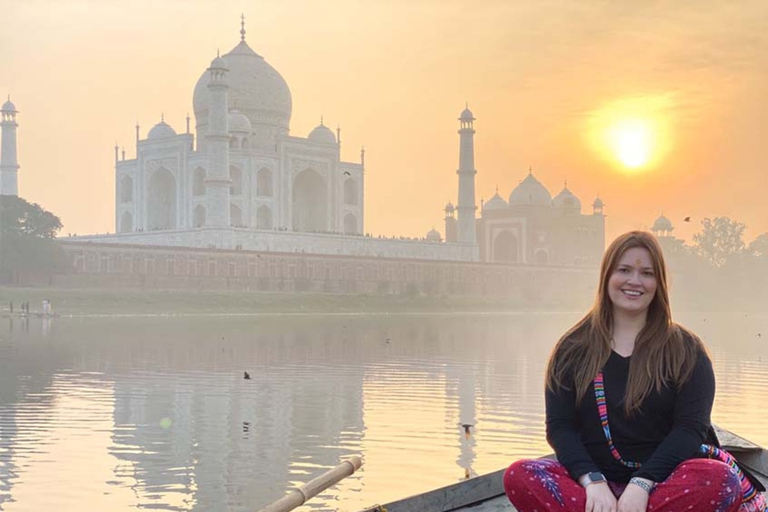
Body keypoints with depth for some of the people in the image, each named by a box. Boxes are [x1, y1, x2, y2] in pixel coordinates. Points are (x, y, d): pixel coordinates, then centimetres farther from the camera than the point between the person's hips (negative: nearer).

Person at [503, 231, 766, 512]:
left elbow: (691, 426, -6)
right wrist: (593, 482, -19)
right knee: (519, 477, -28)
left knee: (722, 481, -33)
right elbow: (559, 425, -1)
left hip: (662, 482, 0)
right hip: (596, 480, 1)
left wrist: (641, 484, -21)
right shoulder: (573, 348, 7)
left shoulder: (685, 350, 5)